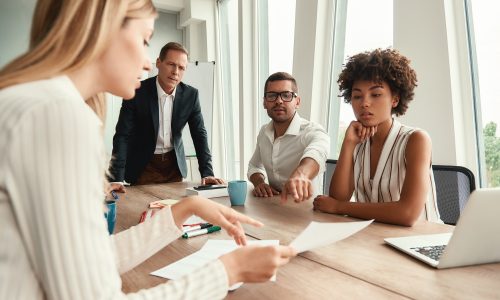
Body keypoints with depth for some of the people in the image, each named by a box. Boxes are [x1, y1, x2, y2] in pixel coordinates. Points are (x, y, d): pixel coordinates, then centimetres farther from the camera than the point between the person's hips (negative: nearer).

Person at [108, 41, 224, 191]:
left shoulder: (191, 95, -8)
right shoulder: (137, 92, -16)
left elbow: (200, 135, -3)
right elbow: (122, 135, -16)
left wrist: (207, 173, -12)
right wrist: (117, 179, -24)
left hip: (175, 165, 3)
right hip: (144, 167, -3)